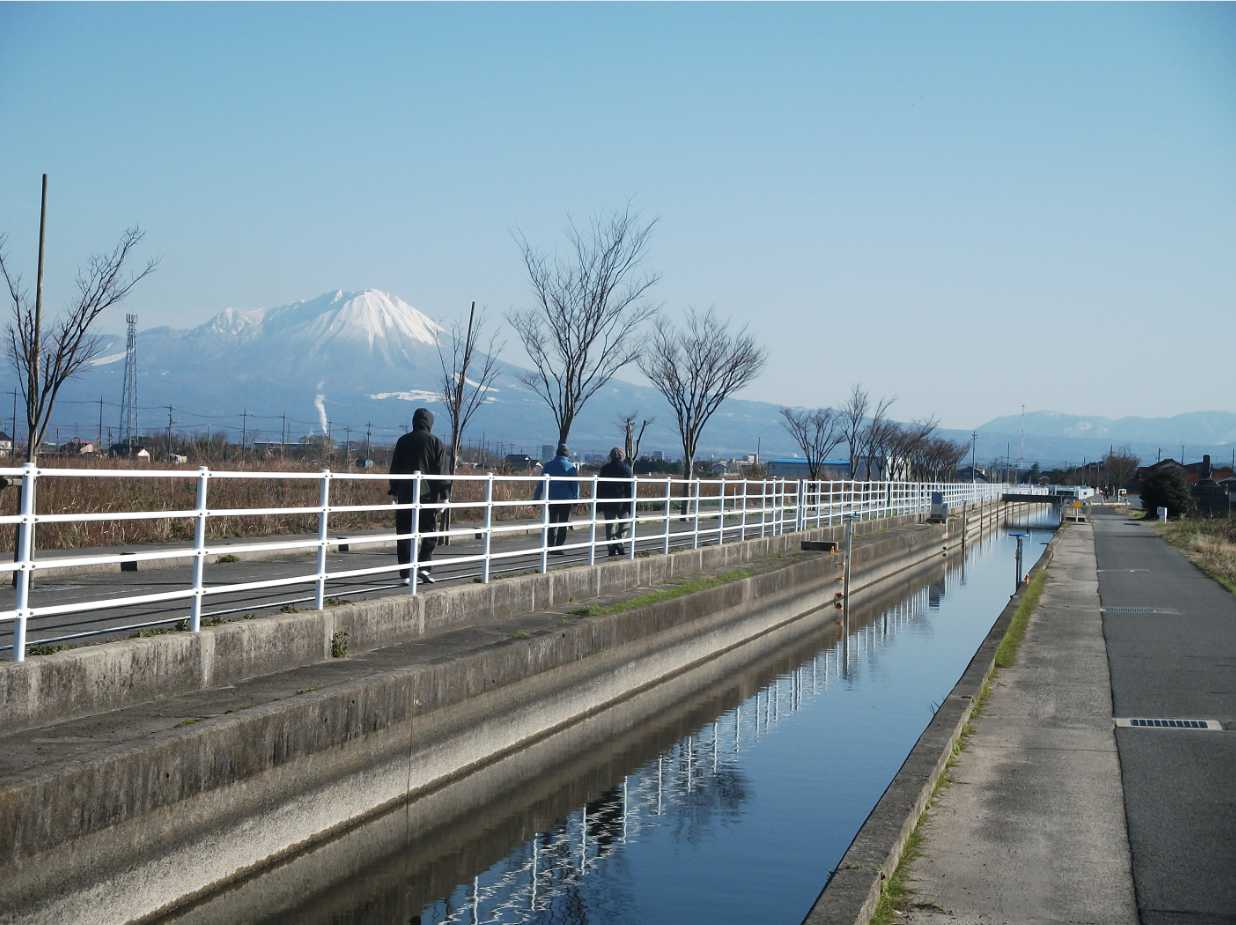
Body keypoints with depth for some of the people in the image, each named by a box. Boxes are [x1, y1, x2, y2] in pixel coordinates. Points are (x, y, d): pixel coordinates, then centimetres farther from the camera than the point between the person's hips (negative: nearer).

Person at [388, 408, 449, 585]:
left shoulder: (403, 441, 7)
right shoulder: (437, 444, -1)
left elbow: (394, 469, 9)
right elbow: (441, 472, -5)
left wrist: (394, 492, 15)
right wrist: (444, 495, -1)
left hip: (405, 496, 2)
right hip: (428, 496, -2)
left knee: (405, 535, 4)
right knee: (430, 533, 10)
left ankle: (405, 574, 3)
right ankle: (423, 566, -4)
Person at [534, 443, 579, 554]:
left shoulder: (548, 465, 4)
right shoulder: (570, 466, -3)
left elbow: (540, 484, 5)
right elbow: (575, 484, -2)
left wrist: (536, 498, 9)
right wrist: (576, 499, 5)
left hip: (551, 499, 2)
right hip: (565, 499, -2)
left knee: (552, 523, 11)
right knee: (563, 524, 4)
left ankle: (551, 546, 8)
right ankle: (558, 547, -2)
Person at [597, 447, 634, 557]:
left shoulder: (605, 468, 4)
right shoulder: (626, 469, -4)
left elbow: (599, 486, 5)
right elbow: (630, 487, -6)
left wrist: (599, 503, 10)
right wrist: (631, 505, -3)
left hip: (607, 502, 2)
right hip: (622, 501, -2)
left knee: (610, 525, 6)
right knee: (624, 522, 15)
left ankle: (612, 548, 2)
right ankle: (619, 543, 0)